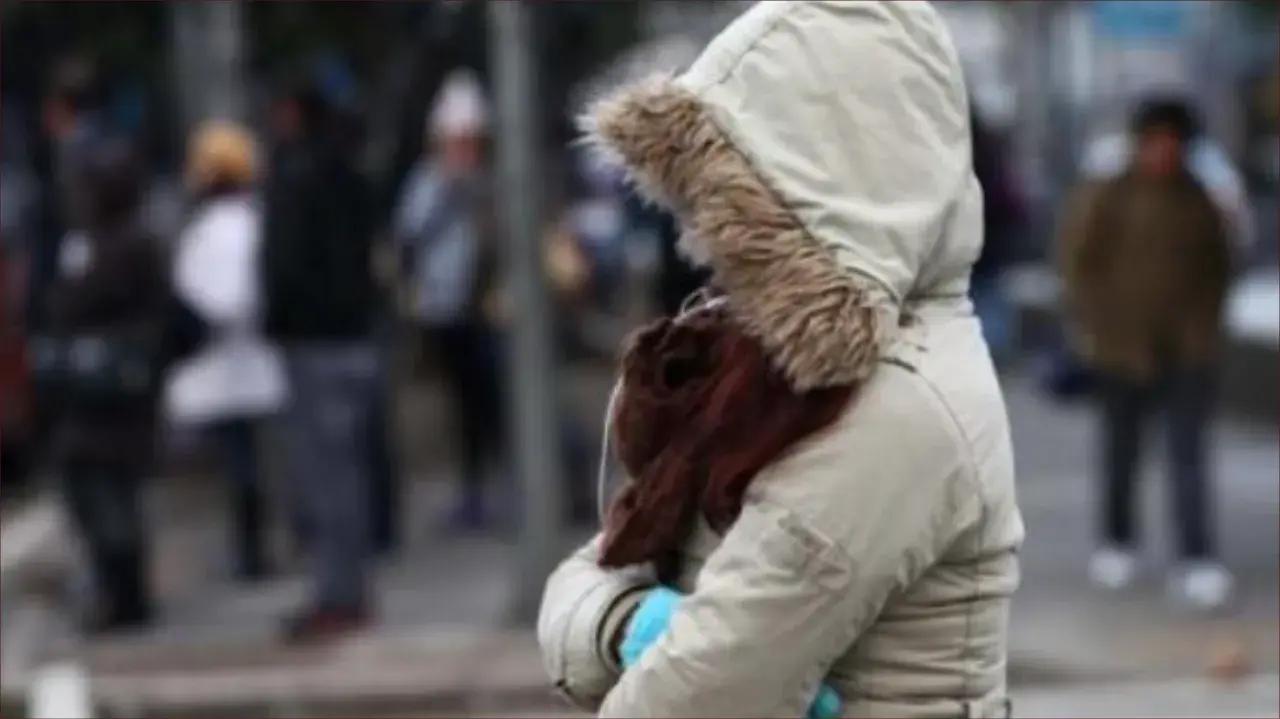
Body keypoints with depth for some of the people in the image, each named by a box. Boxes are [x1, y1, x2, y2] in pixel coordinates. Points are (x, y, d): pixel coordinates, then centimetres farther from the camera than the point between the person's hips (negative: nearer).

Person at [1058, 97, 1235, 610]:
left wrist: (1208, 319, 8)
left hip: (1189, 349, 1)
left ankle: (1197, 560, -10)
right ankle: (1117, 544, 27)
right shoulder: (1106, 199, -4)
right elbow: (1077, 261, -1)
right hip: (1125, 345, -1)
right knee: (1121, 449, 11)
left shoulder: (1198, 202, 5)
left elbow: (1218, 266, 16)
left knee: (1189, 454, -6)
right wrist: (1092, 324, -4)